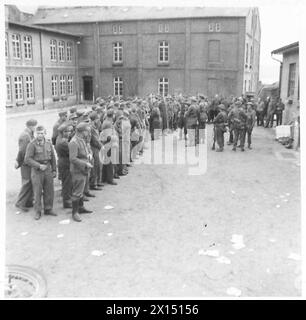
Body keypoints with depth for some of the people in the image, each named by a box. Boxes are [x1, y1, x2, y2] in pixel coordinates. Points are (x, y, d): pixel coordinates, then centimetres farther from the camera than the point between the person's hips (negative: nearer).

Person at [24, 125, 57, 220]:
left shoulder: (48, 143, 5)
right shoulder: (32, 144, -9)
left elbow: (53, 157, 12)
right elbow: (27, 159, -13)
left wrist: (54, 170, 10)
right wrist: (39, 166, -19)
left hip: (47, 169, 4)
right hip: (36, 170, -4)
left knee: (49, 190, 8)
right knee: (37, 192, 2)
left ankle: (48, 209, 22)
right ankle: (38, 212, 13)